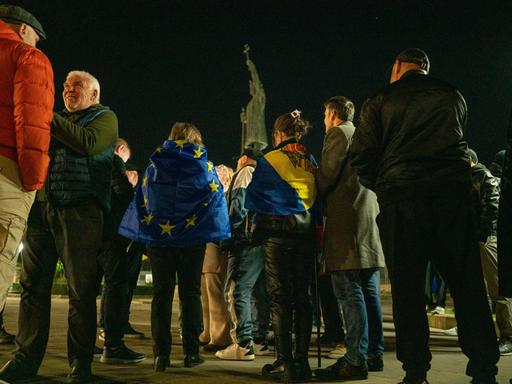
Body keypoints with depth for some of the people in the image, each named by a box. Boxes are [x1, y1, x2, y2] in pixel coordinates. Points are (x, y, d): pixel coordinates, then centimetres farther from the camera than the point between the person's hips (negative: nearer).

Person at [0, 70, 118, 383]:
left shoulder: (104, 117, 10)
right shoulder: (58, 120, 26)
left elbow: (89, 144, -11)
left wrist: (51, 120, -4)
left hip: (80, 211, -5)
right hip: (42, 207, 5)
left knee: (82, 291, -4)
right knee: (33, 284, 3)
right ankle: (26, 358, 9)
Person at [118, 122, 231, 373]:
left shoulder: (154, 164, 7)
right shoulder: (203, 165, 1)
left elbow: (142, 198, 9)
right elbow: (216, 196, 2)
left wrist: (145, 229, 14)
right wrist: (218, 233, 8)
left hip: (158, 237, 1)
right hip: (192, 238, -1)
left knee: (162, 294, 4)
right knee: (190, 294, 6)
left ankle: (161, 354, 1)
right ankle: (191, 352, 6)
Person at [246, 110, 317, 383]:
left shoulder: (269, 160, -2)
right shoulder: (311, 163, 8)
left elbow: (252, 199, 5)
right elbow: (317, 198, 14)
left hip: (277, 234, -4)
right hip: (306, 232, 4)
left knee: (280, 298, -1)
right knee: (302, 296, 7)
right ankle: (302, 360, 9)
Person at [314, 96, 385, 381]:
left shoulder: (338, 133, -3)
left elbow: (326, 175, -12)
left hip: (346, 220, -9)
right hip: (370, 220, 9)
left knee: (350, 293, -11)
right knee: (369, 292, 11)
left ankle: (356, 361, -12)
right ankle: (374, 354, 16)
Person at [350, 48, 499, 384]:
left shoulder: (380, 101, 7)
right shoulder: (452, 96, 15)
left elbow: (362, 154, 2)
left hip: (401, 199, -1)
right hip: (453, 192, 2)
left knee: (407, 287, 3)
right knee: (467, 283, 4)